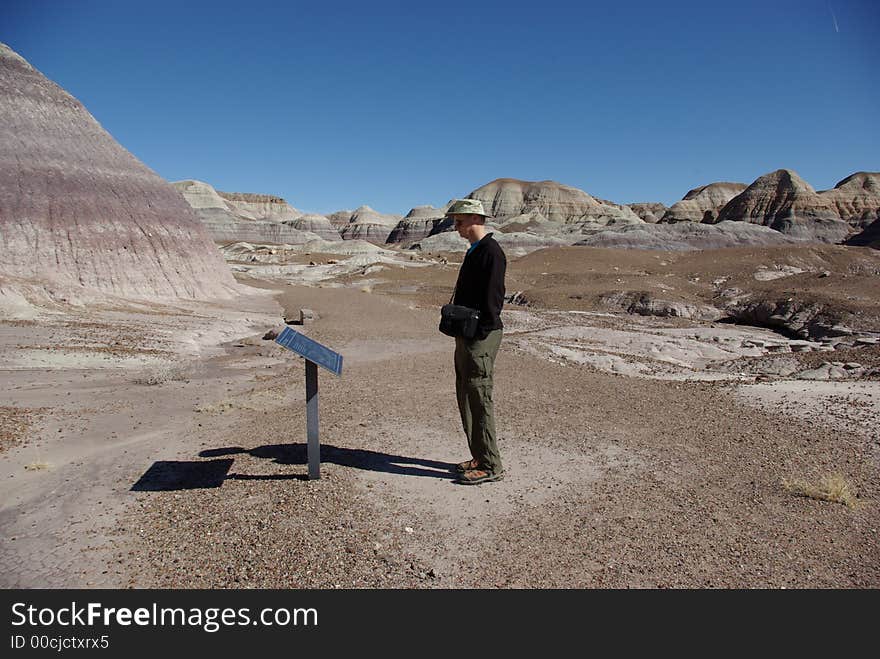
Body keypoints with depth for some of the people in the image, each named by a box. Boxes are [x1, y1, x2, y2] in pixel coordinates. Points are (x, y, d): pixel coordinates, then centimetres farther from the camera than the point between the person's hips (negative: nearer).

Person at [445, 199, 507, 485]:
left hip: (481, 338, -11)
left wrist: (480, 336, -21)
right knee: (466, 398, 15)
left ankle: (491, 466, 6)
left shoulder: (491, 252, -14)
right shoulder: (474, 250, 17)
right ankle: (480, 458, 26)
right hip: (466, 336, 11)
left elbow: (492, 299, -20)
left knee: (479, 400, -5)